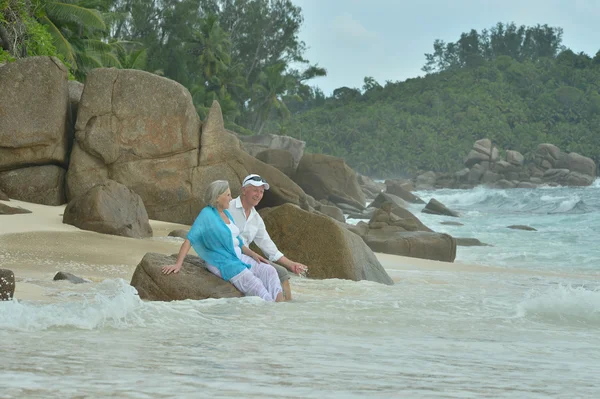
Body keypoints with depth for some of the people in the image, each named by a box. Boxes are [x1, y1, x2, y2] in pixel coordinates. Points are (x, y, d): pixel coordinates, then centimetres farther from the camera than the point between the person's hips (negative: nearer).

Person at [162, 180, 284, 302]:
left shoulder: (226, 213, 14)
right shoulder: (207, 214, -10)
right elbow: (189, 240, -16)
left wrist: (253, 254, 9)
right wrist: (178, 264, -25)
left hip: (239, 258, 8)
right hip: (222, 262, -8)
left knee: (269, 270, -13)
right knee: (252, 283, -27)